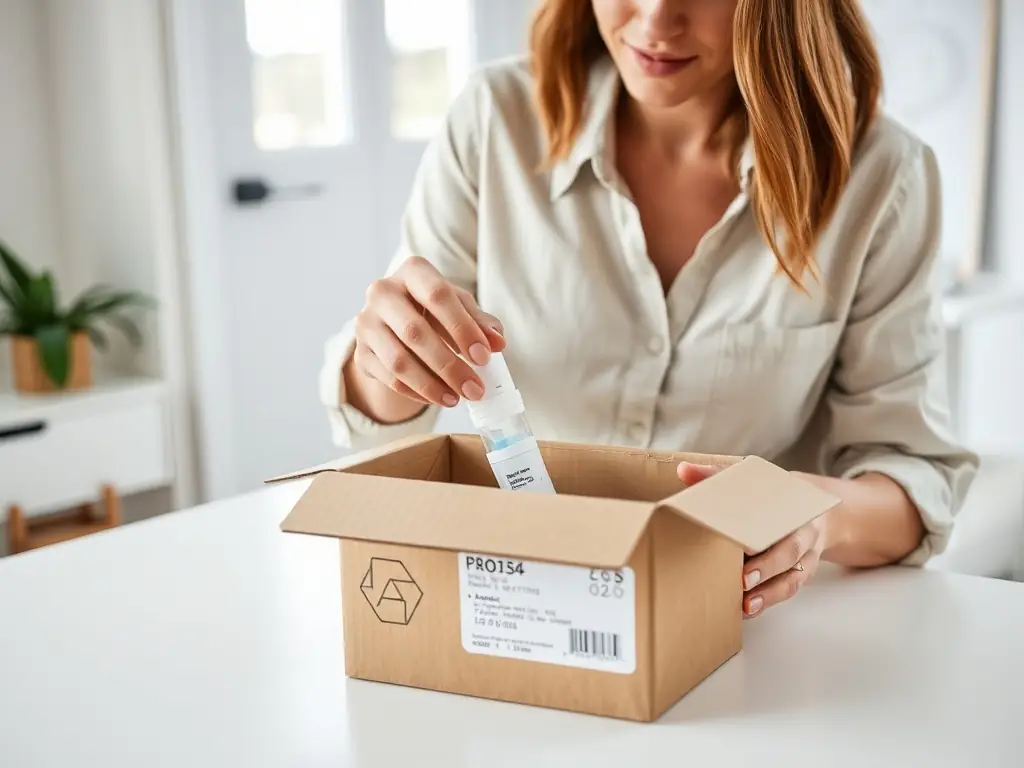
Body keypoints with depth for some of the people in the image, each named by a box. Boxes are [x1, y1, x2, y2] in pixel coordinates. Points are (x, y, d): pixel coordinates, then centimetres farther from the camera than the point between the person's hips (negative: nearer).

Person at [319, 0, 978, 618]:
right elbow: (382, 416, 1)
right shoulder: (495, 121, -6)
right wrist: (392, 357, -23)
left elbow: (921, 479, -5)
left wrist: (825, 516, -28)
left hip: (746, 625, 0)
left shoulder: (880, 174, -9)